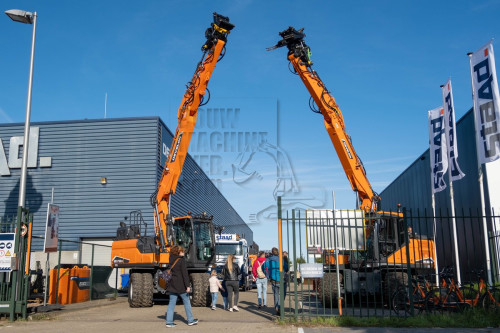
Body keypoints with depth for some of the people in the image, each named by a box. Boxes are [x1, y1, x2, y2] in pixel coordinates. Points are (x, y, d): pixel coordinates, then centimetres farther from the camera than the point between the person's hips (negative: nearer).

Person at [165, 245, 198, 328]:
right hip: (180, 285, -6)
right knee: (186, 302, 7)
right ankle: (190, 320, 15)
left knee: (171, 303, 7)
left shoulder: (171, 260, 9)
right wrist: (187, 286, -13)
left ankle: (169, 321, 5)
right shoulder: (181, 260, -10)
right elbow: (185, 274, -14)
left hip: (172, 285, 6)